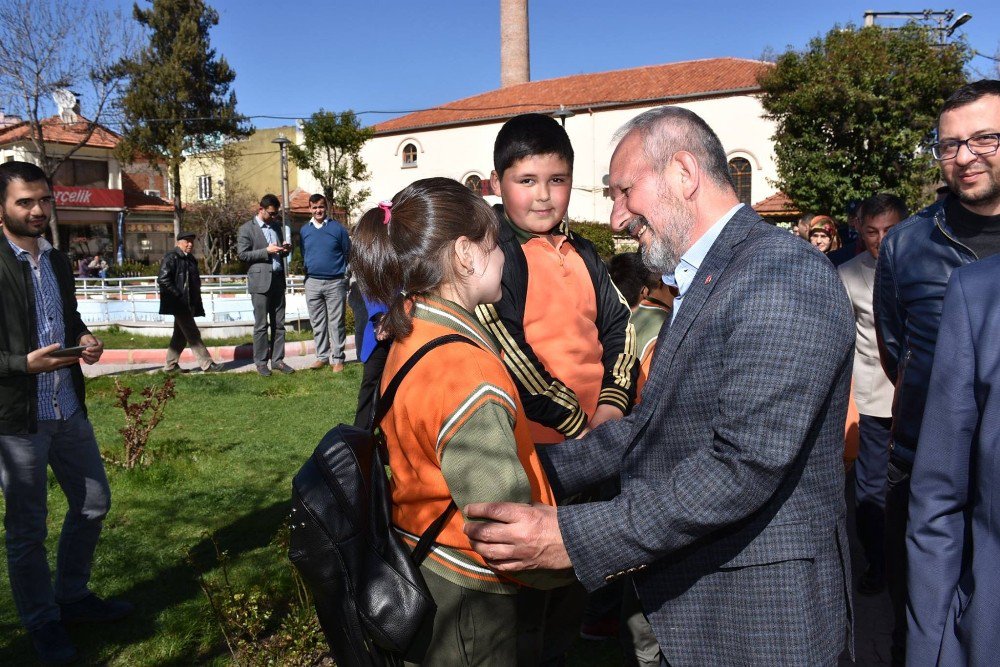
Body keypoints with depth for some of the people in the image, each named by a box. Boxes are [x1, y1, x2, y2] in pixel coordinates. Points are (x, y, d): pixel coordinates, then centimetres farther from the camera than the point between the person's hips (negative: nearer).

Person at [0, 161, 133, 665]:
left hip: (68, 409, 7)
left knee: (93, 503, 17)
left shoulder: (58, 261, 9)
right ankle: (42, 622, 28)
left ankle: (73, 596, 37)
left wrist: (84, 339, 0)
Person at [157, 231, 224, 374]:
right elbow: (163, 279, -16)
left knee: (180, 335, 13)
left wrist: (196, 301, 14)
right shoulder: (171, 258, -8)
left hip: (189, 304, 9)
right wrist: (179, 296, -18)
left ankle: (170, 365, 20)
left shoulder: (190, 259, 17)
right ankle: (207, 364, -6)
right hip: (179, 304, -9)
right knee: (193, 335, -7)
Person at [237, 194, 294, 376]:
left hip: (278, 280, 6)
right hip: (260, 281, -6)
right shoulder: (246, 229, -2)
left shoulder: (276, 226, 16)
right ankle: (261, 362, 7)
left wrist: (285, 250, 1)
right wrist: (266, 251, -15)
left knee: (279, 324, 7)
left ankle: (277, 360, 13)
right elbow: (242, 254, -8)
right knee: (261, 325, -1)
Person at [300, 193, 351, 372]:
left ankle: (337, 359, 6)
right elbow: (303, 255, 17)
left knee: (336, 323, 0)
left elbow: (348, 253, 4)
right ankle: (322, 356, 19)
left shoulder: (337, 228, -2)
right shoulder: (304, 230, 7)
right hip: (312, 282, 3)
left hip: (335, 282, -3)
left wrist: (341, 271, 6)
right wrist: (309, 271, 14)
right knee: (317, 322, 9)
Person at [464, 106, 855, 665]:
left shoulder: (784, 280, -21)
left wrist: (574, 537, -28)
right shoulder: (703, 280, 10)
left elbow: (745, 465, -28)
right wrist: (539, 468, 3)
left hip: (762, 618, -8)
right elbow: (656, 425, 10)